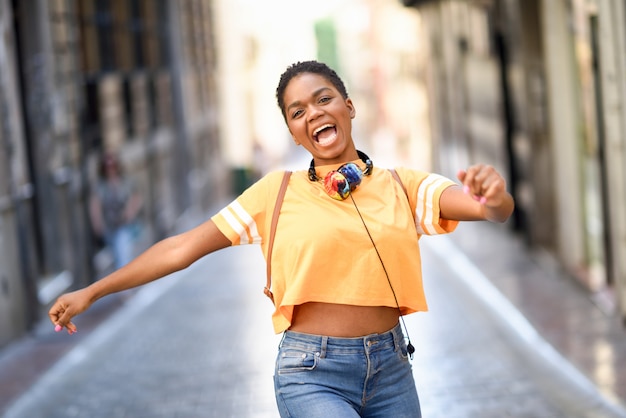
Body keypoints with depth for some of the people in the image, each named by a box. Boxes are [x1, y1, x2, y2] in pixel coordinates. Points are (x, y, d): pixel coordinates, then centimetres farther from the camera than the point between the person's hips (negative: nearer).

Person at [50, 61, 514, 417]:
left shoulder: (402, 186, 3)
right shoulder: (278, 192, 1)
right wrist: (92, 292, 2)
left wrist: (495, 194, -37)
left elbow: (496, 209, -12)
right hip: (312, 375, -3)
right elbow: (183, 247, 2)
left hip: (391, 369, 3)